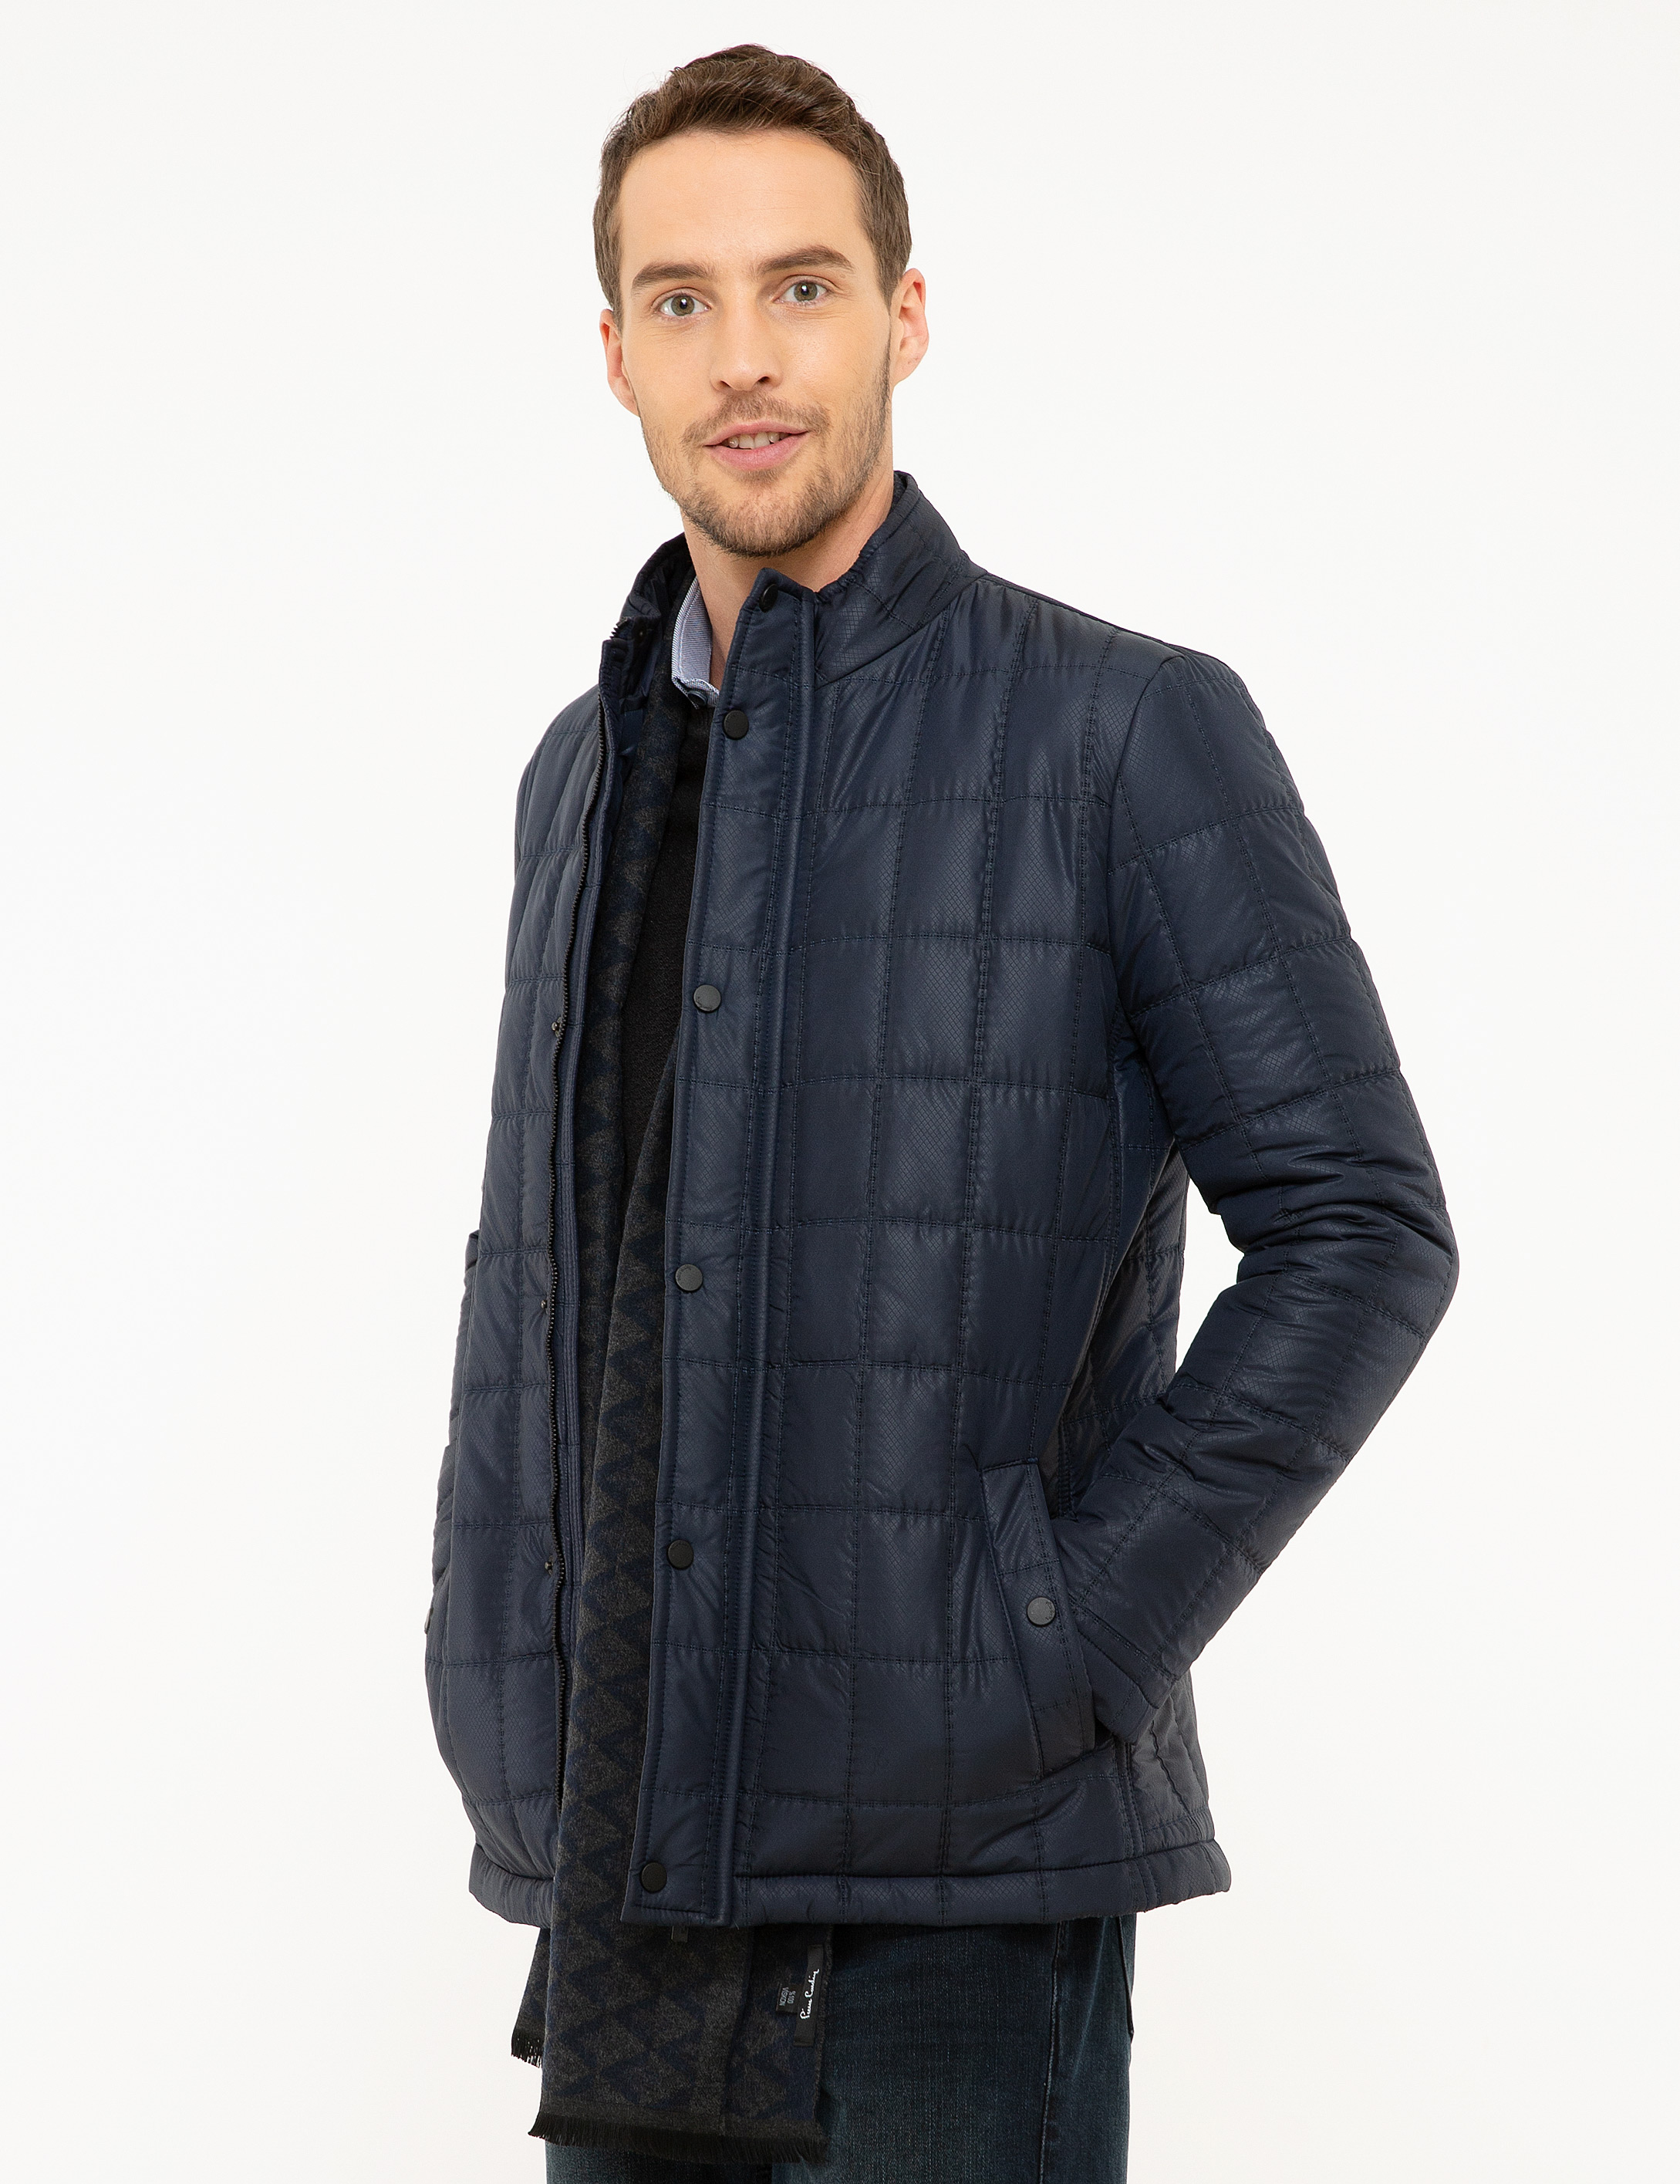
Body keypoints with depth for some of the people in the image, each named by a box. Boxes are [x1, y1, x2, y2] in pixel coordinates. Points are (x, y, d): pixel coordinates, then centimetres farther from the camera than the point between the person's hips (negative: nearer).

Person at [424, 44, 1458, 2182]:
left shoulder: (1131, 733, -4)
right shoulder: (592, 770, 13)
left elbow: (1356, 1228, -8)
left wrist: (1071, 1644, -14)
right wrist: (488, 1694, 7)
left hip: (965, 1861, -5)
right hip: (630, 1852, 5)